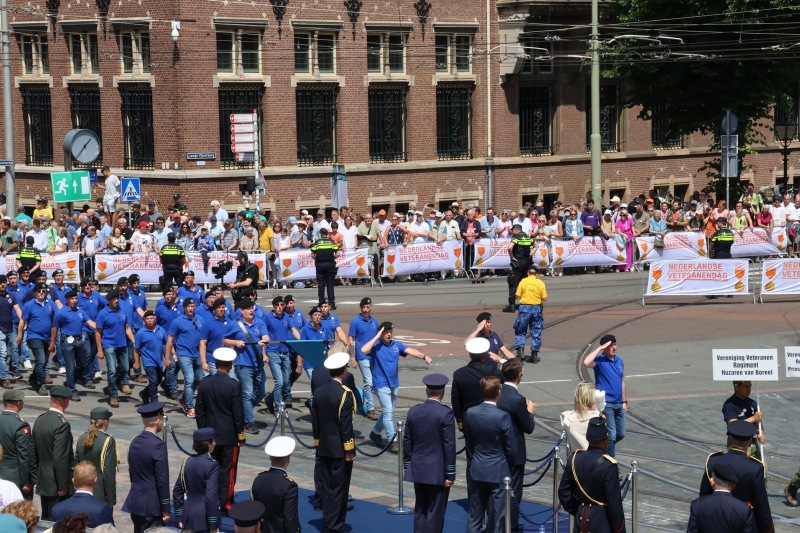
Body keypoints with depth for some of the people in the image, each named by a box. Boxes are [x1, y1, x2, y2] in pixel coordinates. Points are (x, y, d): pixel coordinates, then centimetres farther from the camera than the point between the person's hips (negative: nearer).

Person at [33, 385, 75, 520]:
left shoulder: (40, 419, 4)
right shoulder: (62, 424, -21)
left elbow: (36, 451, 11)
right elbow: (60, 459, -22)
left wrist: (39, 476, 19)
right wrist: (63, 486, -16)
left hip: (43, 481, 8)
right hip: (56, 484, -8)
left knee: (46, 519, 16)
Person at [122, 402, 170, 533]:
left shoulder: (135, 442, 6)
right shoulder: (158, 445, -18)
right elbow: (162, 480, -16)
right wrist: (166, 510, -11)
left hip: (135, 502, 8)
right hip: (152, 506, -8)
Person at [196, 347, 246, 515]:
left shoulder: (204, 383, -3)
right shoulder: (234, 385, -16)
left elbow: (199, 410, 3)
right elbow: (238, 413, -13)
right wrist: (241, 436, -4)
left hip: (210, 434, 5)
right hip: (229, 436, -5)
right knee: (228, 470, 2)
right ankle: (226, 505, 6)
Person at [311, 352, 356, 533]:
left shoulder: (318, 392, 2)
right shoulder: (345, 394, -17)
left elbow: (314, 421, 7)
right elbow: (346, 425, -17)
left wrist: (318, 442, 16)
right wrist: (350, 450, -10)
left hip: (323, 448, 6)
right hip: (340, 450, -6)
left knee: (326, 487, 12)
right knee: (339, 489, 1)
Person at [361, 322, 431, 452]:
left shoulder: (396, 345, 4)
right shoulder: (376, 346, -10)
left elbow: (410, 351, -9)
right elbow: (364, 350, -30)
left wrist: (424, 356, -27)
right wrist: (377, 337, -23)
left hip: (394, 384, 6)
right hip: (381, 385, -6)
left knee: (389, 412, 17)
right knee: (388, 412, -12)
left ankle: (375, 433, 37)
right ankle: (392, 441, -9)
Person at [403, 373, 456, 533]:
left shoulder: (413, 412, 2)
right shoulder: (446, 413, -13)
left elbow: (407, 442, 7)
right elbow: (449, 446, -13)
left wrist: (406, 467, 16)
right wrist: (450, 474, -8)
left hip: (418, 470, 5)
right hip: (438, 472, -5)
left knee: (420, 510, 13)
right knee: (435, 512, 2)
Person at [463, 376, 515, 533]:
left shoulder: (470, 413, -5)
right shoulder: (502, 416, -19)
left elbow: (469, 443, 6)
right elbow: (511, 448, -10)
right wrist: (509, 464, 10)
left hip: (477, 470, 4)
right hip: (498, 471, -4)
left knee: (474, 518, 13)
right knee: (496, 520, 5)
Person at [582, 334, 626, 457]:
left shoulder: (620, 361, 11)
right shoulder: (600, 360, -10)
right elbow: (586, 363, -32)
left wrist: (624, 401, 18)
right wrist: (600, 348, -25)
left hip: (618, 404, 7)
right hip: (606, 404, -7)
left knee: (621, 434, 15)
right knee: (611, 435, -8)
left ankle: (607, 446, 41)